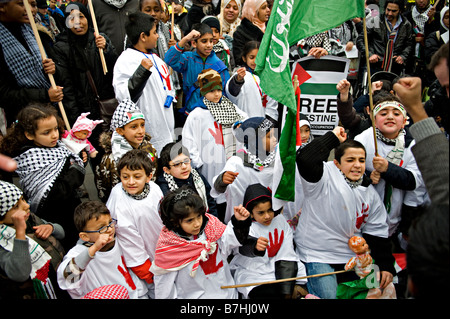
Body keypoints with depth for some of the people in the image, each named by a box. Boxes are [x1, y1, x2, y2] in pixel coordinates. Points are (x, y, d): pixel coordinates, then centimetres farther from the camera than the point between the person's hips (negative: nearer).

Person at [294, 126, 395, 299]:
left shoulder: (370, 193, 7)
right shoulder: (325, 176, -12)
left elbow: (377, 232, 10)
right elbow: (305, 159, -32)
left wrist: (386, 265, 2)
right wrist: (333, 137, -20)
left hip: (351, 257, 7)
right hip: (316, 255, -6)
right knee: (327, 295, -18)